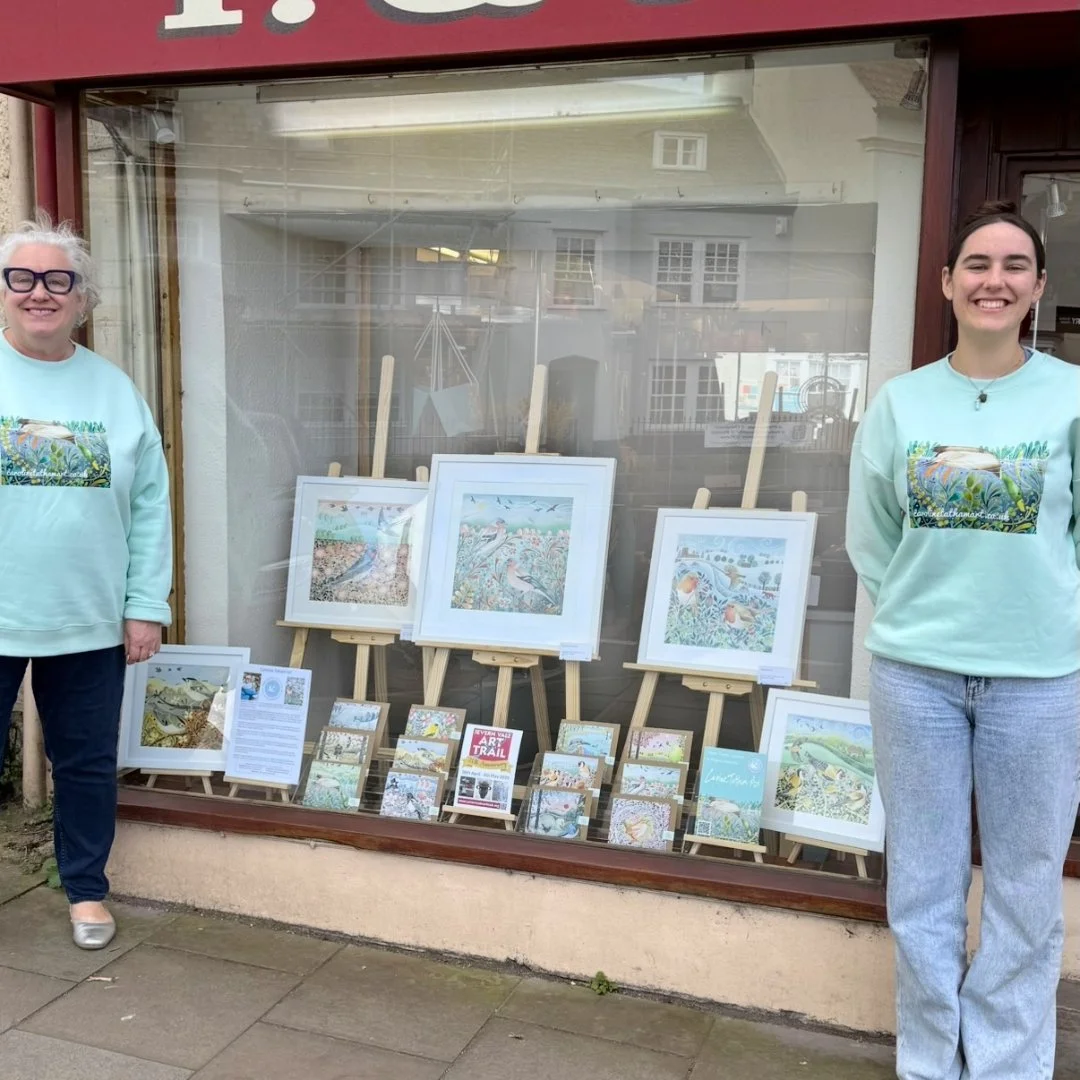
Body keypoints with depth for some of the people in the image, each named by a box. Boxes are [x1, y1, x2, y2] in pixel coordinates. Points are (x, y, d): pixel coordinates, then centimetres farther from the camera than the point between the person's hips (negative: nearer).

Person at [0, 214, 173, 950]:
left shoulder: (116, 391, 4)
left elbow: (150, 506, 3)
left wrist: (146, 606, -1)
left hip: (90, 624, 2)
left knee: (88, 764, 14)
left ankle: (86, 889, 33)